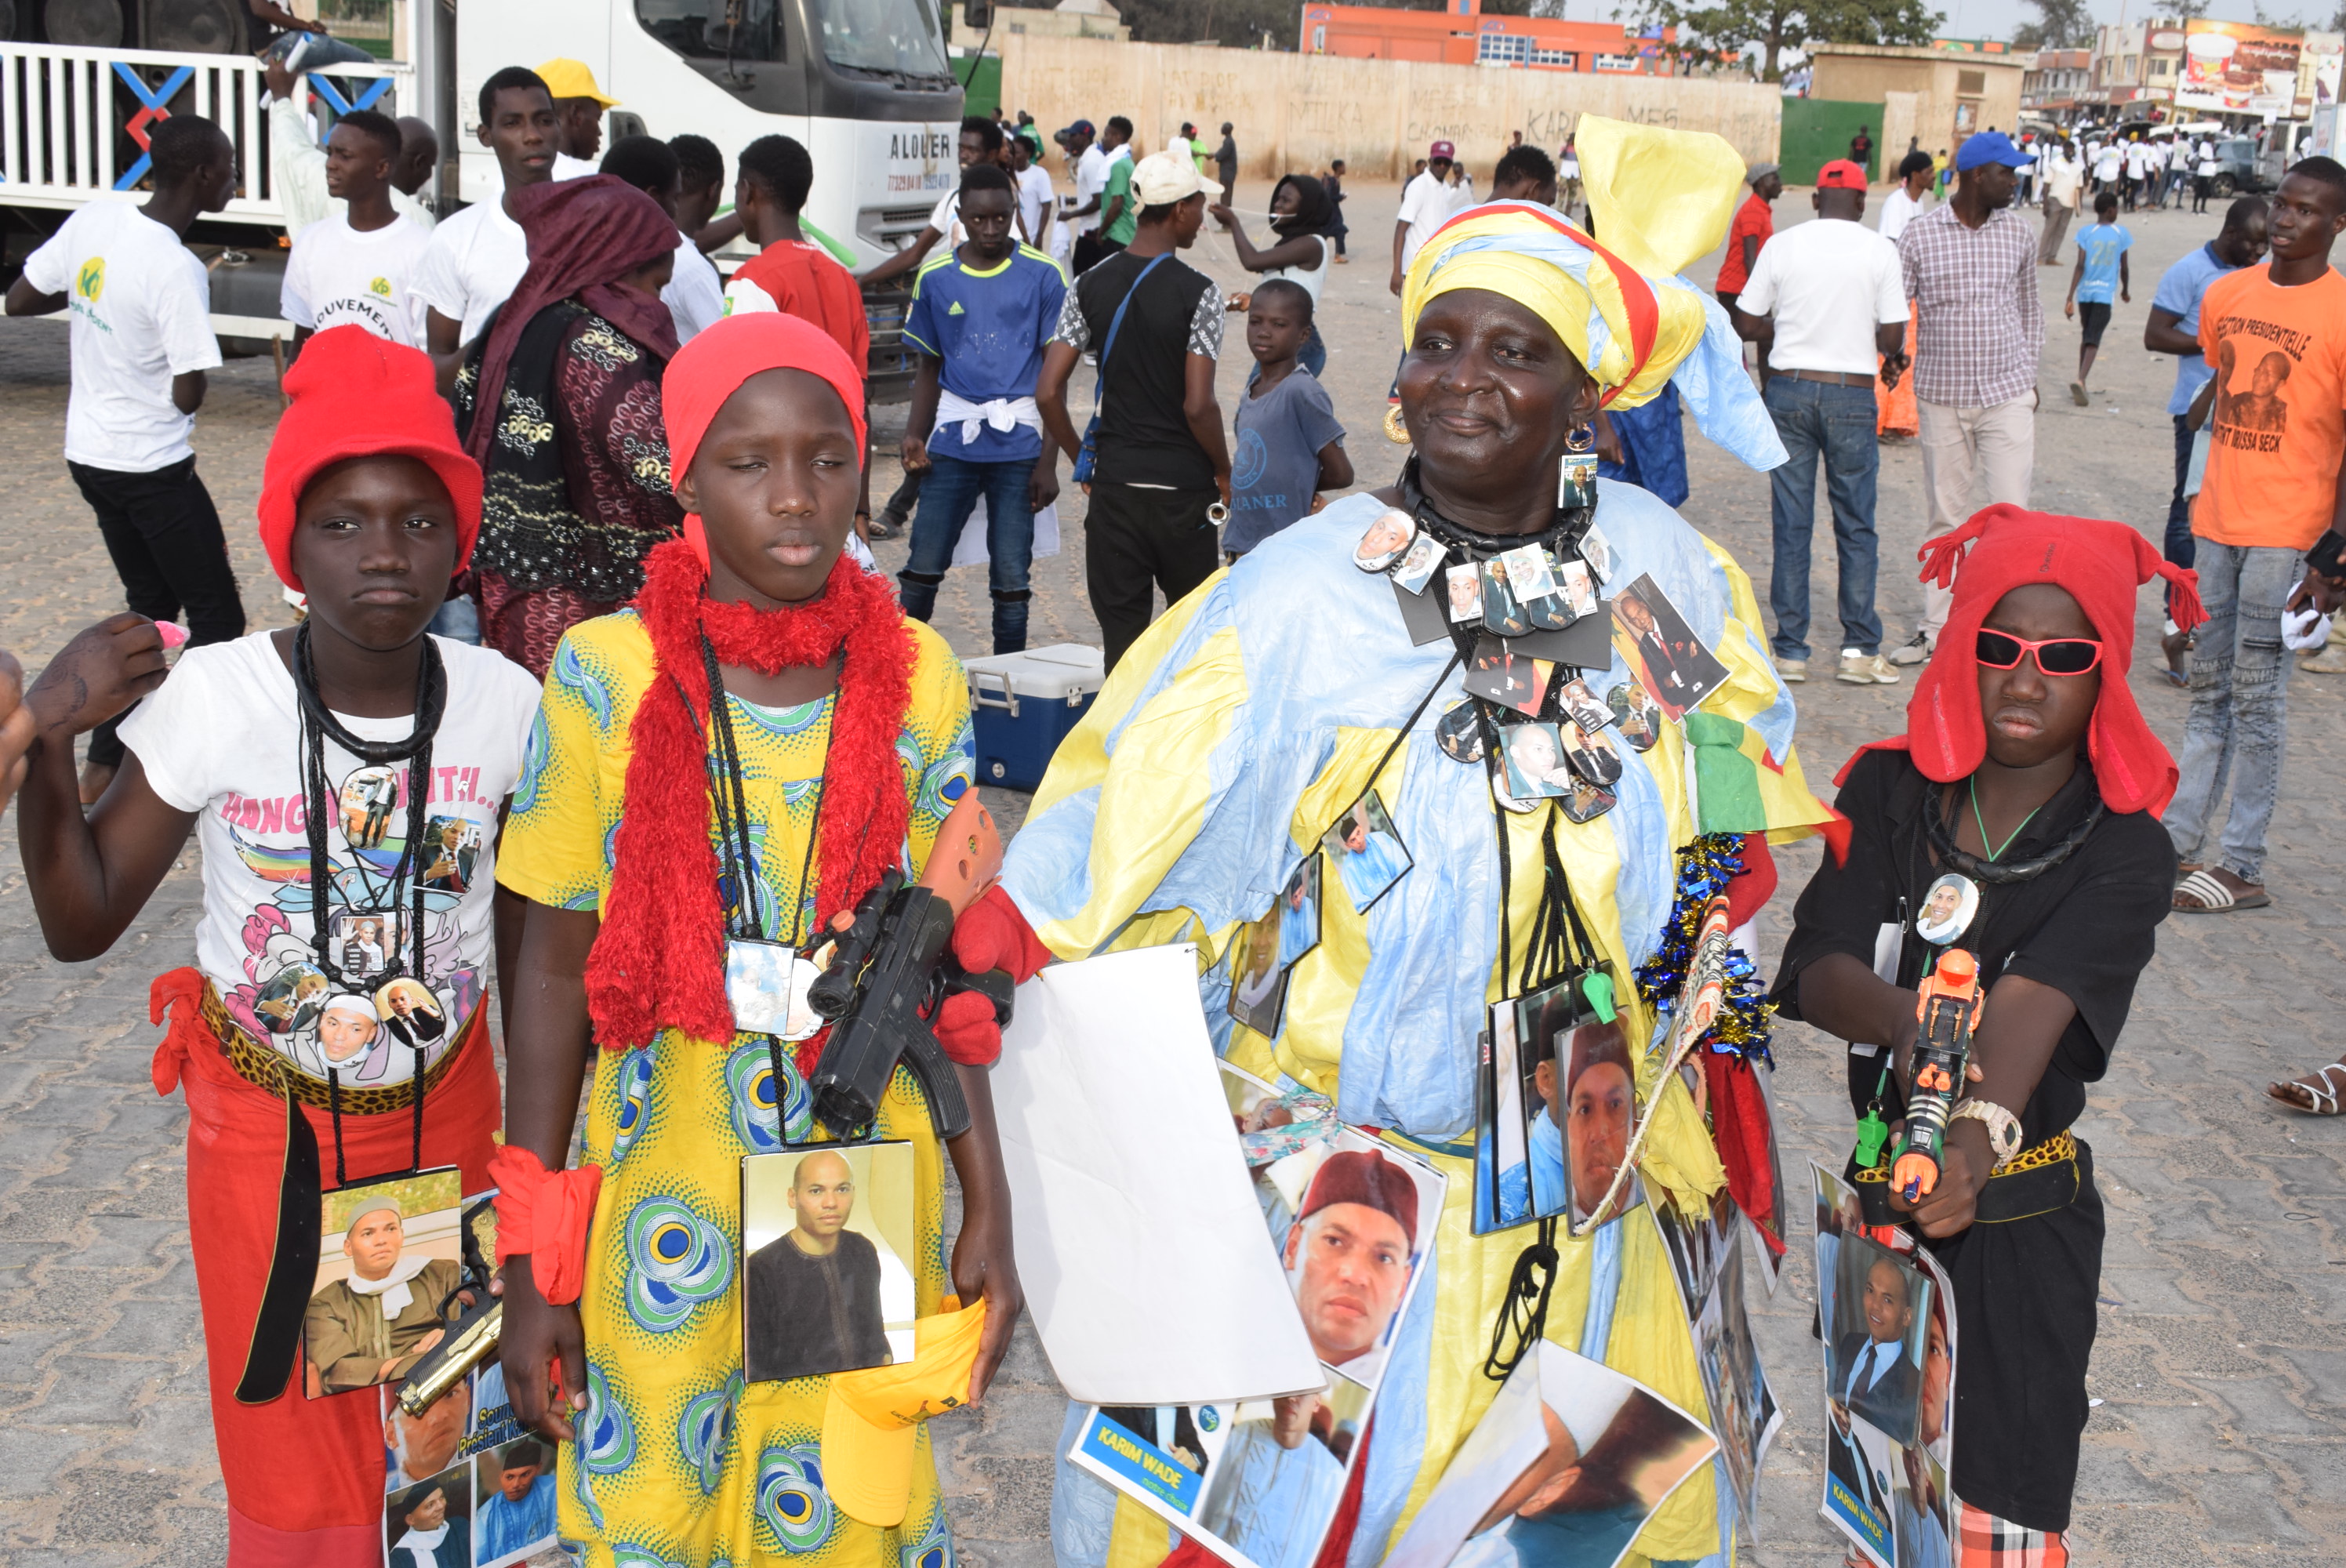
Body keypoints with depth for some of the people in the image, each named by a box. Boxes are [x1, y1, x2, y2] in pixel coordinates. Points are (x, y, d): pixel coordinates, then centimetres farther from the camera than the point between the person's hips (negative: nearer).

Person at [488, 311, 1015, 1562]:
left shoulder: (918, 682, -5)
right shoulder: (605, 677, -10)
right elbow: (555, 969, -5)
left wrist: (988, 1212, 1)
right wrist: (528, 1264, -4)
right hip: (663, 1200, -1)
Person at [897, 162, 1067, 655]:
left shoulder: (1042, 276, 0)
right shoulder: (935, 278, 6)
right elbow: (928, 367, 14)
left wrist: (1048, 462, -3)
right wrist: (914, 436, -2)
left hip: (1019, 445, -2)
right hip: (953, 440, 2)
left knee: (1011, 576, 2)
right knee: (923, 564, -1)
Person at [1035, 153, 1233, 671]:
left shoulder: (1090, 287, 1)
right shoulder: (1196, 292, -11)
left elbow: (1048, 393, -3)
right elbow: (1198, 406, -16)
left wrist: (1083, 459, 11)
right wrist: (1225, 473, 0)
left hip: (1114, 486, 3)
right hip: (1184, 490, -3)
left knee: (1121, 633, 7)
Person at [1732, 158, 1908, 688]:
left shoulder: (1782, 245, 1)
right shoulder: (1879, 251, -3)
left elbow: (1747, 325, 2)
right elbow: (1892, 337, -6)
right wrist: (1892, 356, 16)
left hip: (1788, 390, 1)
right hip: (1851, 396, -1)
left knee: (1791, 525, 6)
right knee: (1856, 526, 7)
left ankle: (1791, 652, 8)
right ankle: (1860, 649, 6)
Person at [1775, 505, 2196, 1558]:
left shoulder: (2123, 852, -10)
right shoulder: (1889, 791, -3)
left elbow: (2031, 1006, -27)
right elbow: (1816, 969, -13)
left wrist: (1980, 1131, -46)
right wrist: (1902, 1020, -35)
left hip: (2021, 1217, -2)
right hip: (1872, 1192, 3)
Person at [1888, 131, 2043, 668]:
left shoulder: (2018, 232, 5)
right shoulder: (1920, 234, -3)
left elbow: (2030, 308, 16)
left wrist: (2028, 374, 14)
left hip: (2007, 396, 1)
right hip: (1942, 396, -1)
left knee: (2010, 513, -6)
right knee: (1946, 517, 7)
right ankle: (1936, 628, 16)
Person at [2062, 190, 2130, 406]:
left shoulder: (2086, 233, -1)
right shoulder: (2121, 233, 0)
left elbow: (2080, 267, -8)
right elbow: (2124, 268, 6)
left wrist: (2070, 298, -8)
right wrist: (2125, 290, 23)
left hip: (2085, 292, 2)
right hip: (2105, 293, -2)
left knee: (2086, 336, 19)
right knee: (2093, 340, -8)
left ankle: (2081, 382, 22)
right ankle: (2080, 380, -28)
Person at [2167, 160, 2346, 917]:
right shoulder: (2226, 295, 8)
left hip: (2285, 532, -6)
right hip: (2217, 520, 6)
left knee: (2257, 697, -3)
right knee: (2209, 686, 12)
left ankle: (2243, 866, 4)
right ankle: (2181, 837, 20)